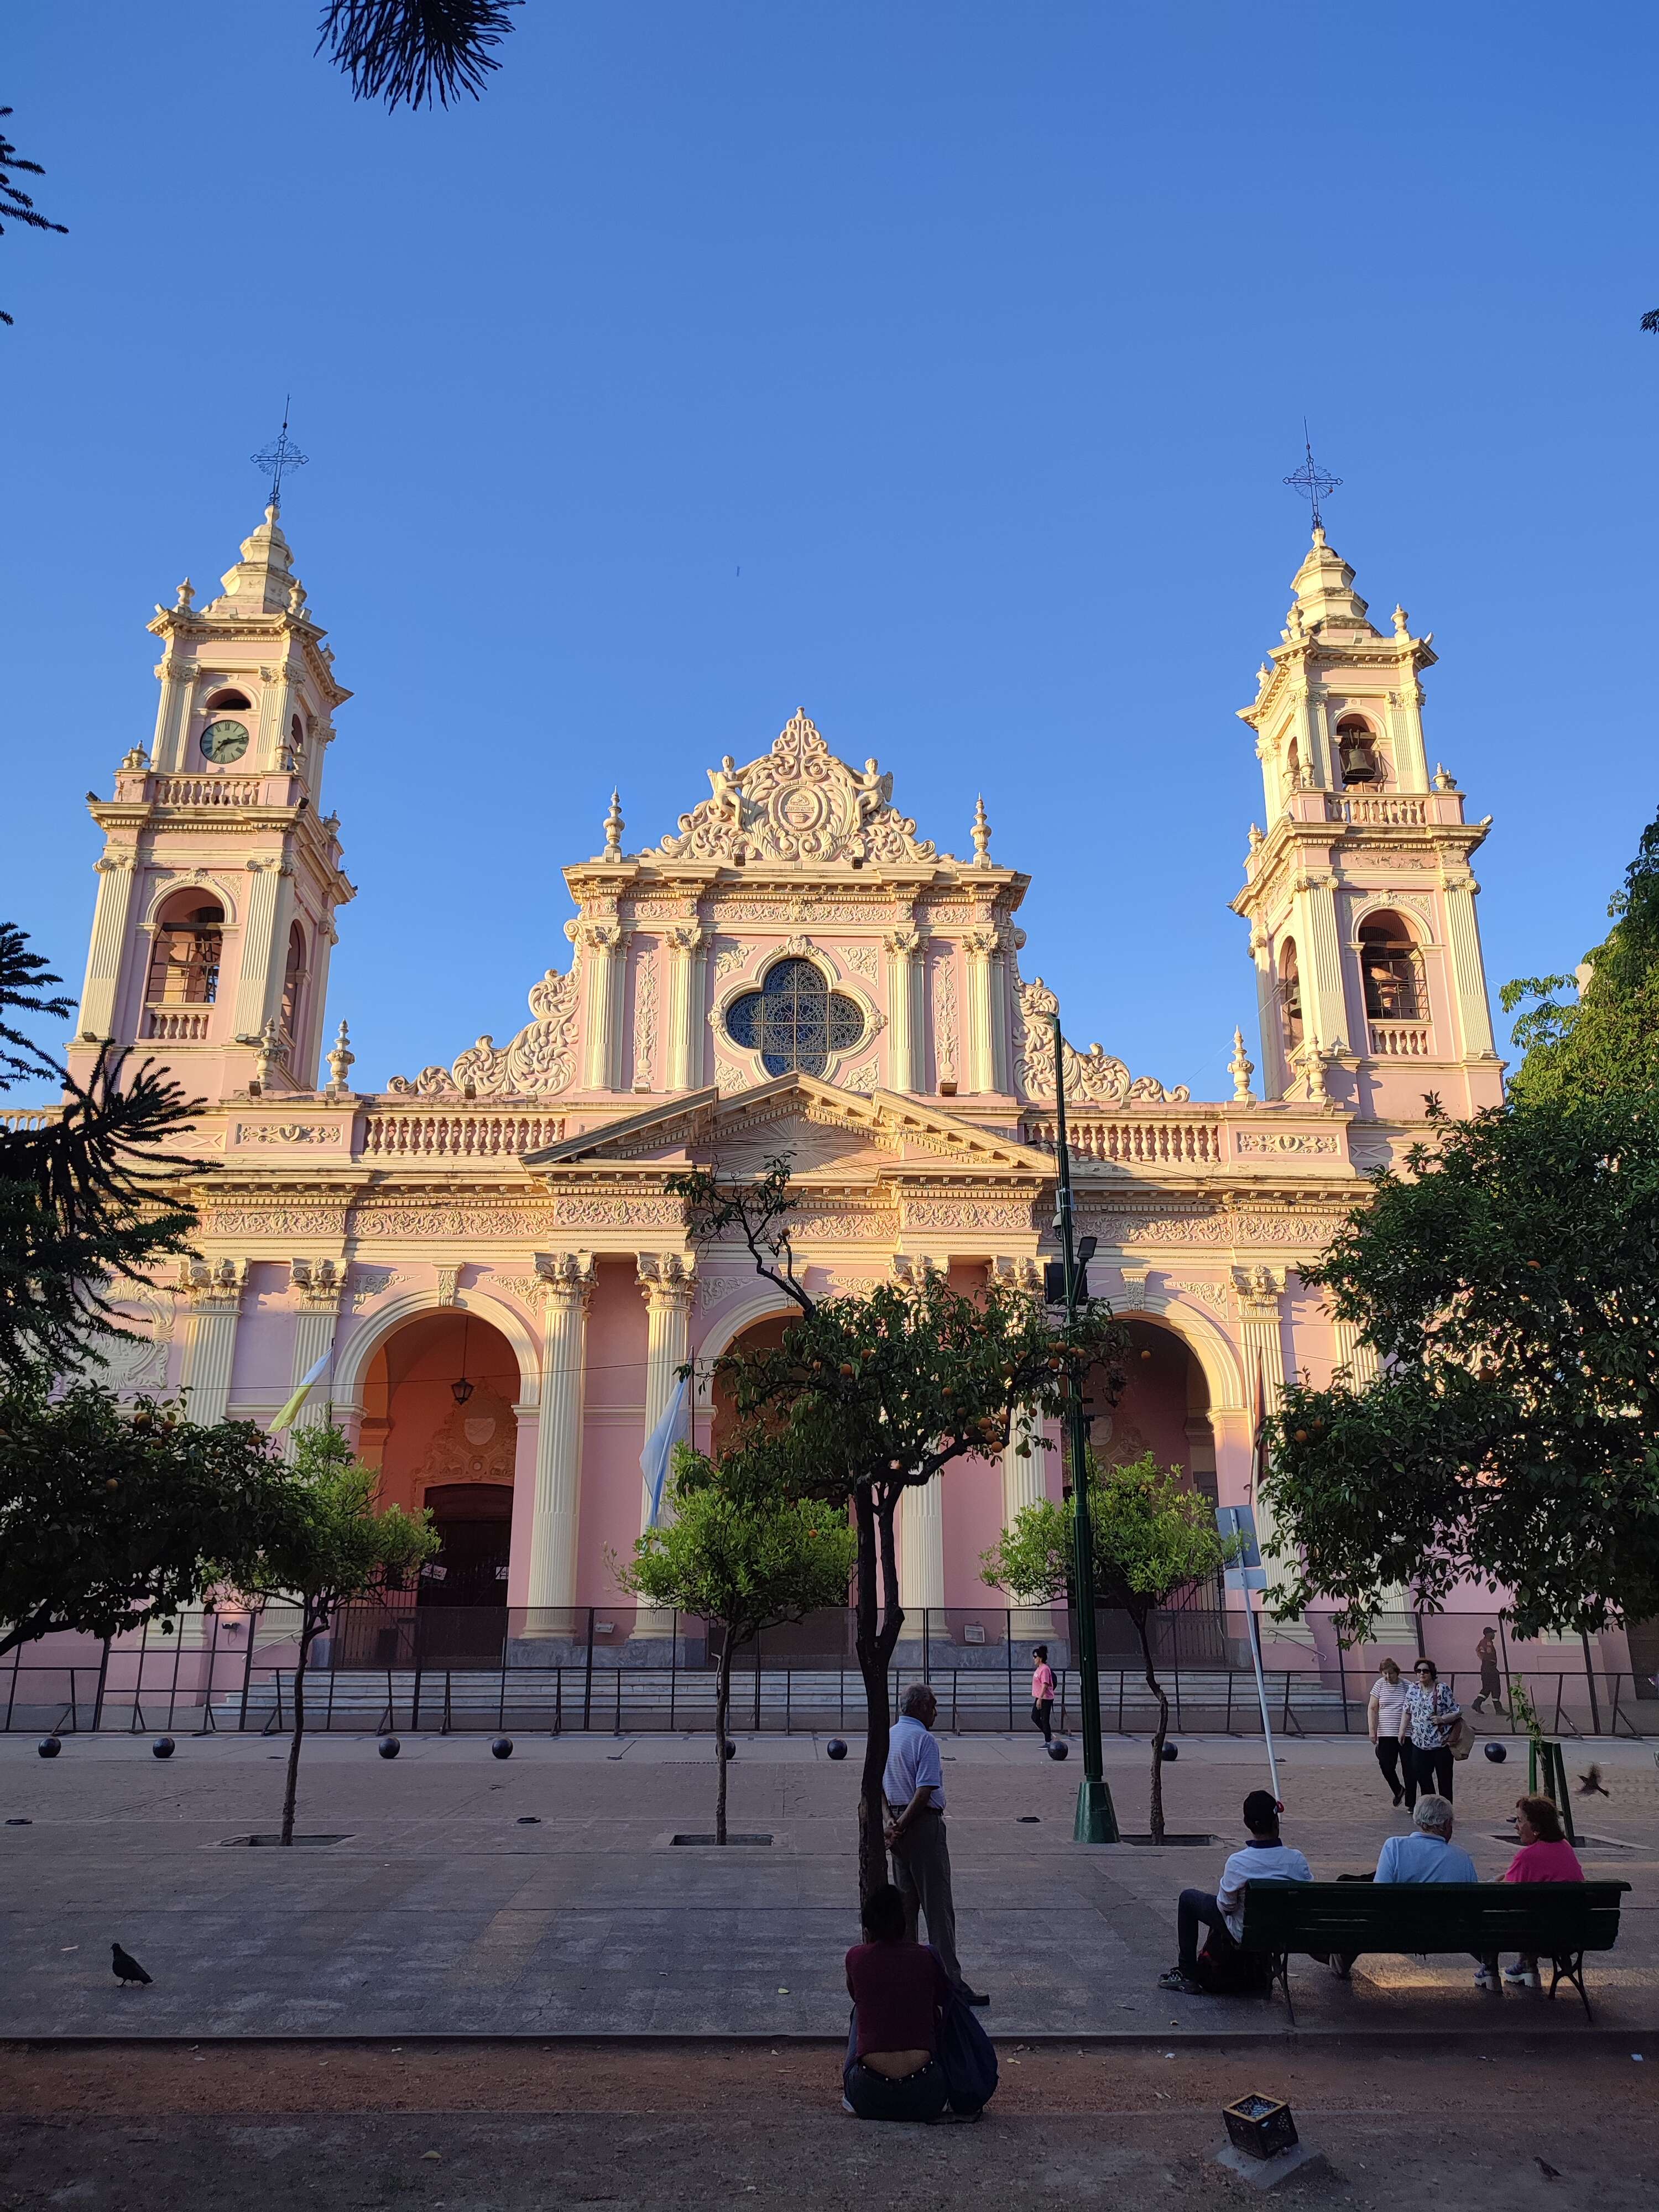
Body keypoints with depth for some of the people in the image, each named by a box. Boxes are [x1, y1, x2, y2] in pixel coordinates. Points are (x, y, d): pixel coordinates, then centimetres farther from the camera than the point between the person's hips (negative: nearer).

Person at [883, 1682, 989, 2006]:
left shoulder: (887, 1737, 11)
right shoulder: (924, 1739, -15)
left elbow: (878, 1786, 10)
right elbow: (925, 1790, -21)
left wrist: (892, 1821, -1)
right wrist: (901, 1825, -15)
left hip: (899, 1824, 8)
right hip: (924, 1824, -8)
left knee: (906, 1900, 16)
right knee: (938, 1905, -4)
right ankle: (950, 1978, -2)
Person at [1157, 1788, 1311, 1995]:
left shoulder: (1237, 1863, -28)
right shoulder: (1297, 1860, -22)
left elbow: (1225, 1906, -14)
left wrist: (1222, 1883, 7)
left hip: (1245, 1935, -4)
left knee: (1187, 1898, 17)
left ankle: (1188, 1976, 18)